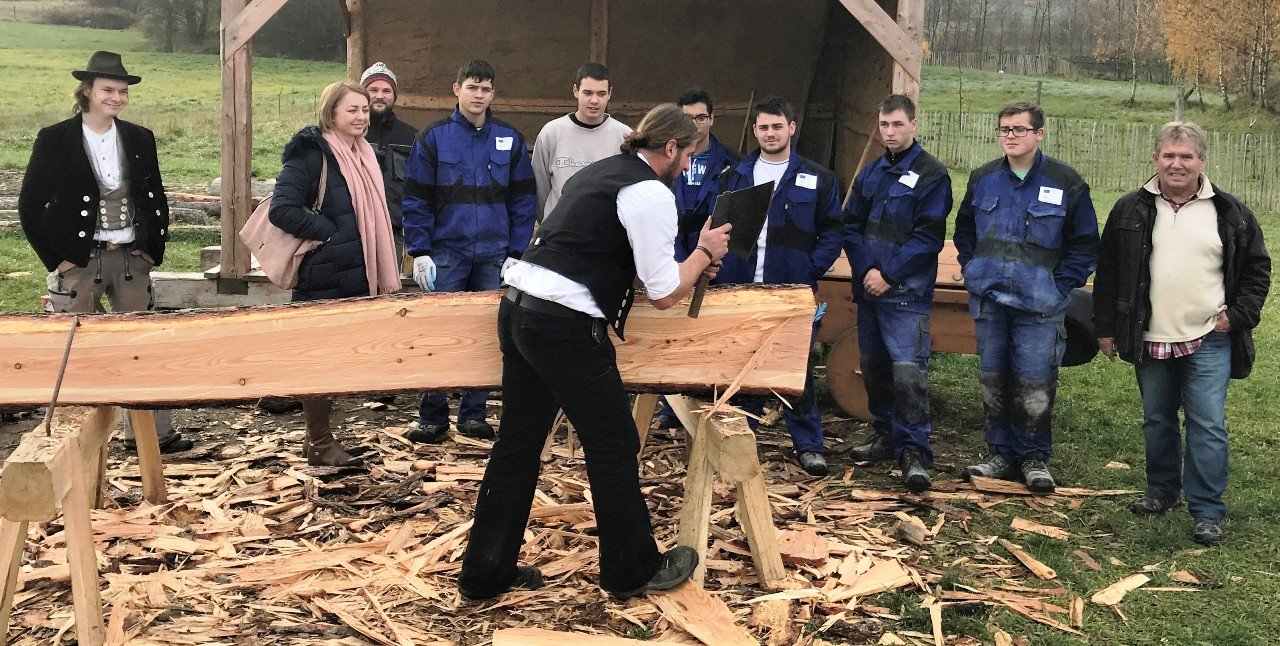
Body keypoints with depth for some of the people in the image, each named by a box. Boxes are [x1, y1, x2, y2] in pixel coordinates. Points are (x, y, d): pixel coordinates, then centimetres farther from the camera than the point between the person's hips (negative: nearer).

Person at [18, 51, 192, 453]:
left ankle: (151, 433, 16)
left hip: (131, 260, 4)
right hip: (77, 264, -3)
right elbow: (30, 205, -3)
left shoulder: (139, 139, 7)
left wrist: (153, 250, 5)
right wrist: (55, 260, -7)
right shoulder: (55, 140, -3)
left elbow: (156, 200, 15)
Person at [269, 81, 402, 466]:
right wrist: (328, 233, -17)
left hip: (357, 279, 8)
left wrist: (382, 274, 15)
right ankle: (319, 444, 10)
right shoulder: (311, 154, -11)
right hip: (323, 279, -8)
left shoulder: (364, 154, 16)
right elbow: (282, 208, -19)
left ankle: (318, 437, 25)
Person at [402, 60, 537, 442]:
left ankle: (473, 413, 18)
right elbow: (416, 200, 1)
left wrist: (516, 253, 0)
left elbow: (522, 201, 7)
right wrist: (420, 252, -6)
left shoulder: (511, 140, 6)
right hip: (447, 253, -2)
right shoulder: (433, 138, 1)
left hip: (495, 256, 2)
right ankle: (432, 417, 9)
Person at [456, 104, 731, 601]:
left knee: (518, 444, 15)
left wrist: (686, 267, 26)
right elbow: (664, 295, -8)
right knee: (614, 447, 7)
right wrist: (704, 252, 9)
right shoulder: (652, 194, -8)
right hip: (565, 326, -9)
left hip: (518, 306, 9)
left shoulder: (598, 172, 20)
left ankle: (485, 573, 23)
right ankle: (633, 570, 22)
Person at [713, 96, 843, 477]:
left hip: (792, 292, -2)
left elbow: (832, 231, 3)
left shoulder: (816, 179, 4)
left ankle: (808, 445, 9)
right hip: (740, 289, 2)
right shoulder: (735, 178, 11)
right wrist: (721, 269, -3)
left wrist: (811, 271, -9)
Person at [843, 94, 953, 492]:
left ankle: (914, 451, -9)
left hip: (907, 293, -7)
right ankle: (885, 434, 29)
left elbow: (929, 236, -11)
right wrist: (866, 269, -6)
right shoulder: (871, 173, 14)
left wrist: (889, 274, -14)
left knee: (908, 370, -14)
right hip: (868, 290, 7)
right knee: (873, 366, 14)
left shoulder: (931, 174, -4)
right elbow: (851, 225, 10)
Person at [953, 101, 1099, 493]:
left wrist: (1059, 287, -7)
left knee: (1034, 384, -3)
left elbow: (1085, 245, 1)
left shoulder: (1066, 183, -3)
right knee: (993, 379, 9)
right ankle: (1001, 454, 21)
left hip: (1039, 306, -4)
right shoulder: (983, 179, 8)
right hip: (988, 299, 4)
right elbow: (963, 231, 22)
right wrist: (973, 270, 9)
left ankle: (1035, 458, 12)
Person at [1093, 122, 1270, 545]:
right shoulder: (1130, 211, 4)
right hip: (1151, 341, 2)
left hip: (1209, 340, -2)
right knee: (1157, 422, 14)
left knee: (1208, 426, -4)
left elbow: (1257, 268, 9)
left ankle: (1208, 511, 6)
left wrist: (1238, 315, -2)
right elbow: (1108, 273, 8)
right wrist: (1105, 328, 6)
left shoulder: (1230, 212, 1)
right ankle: (1161, 490, 32)